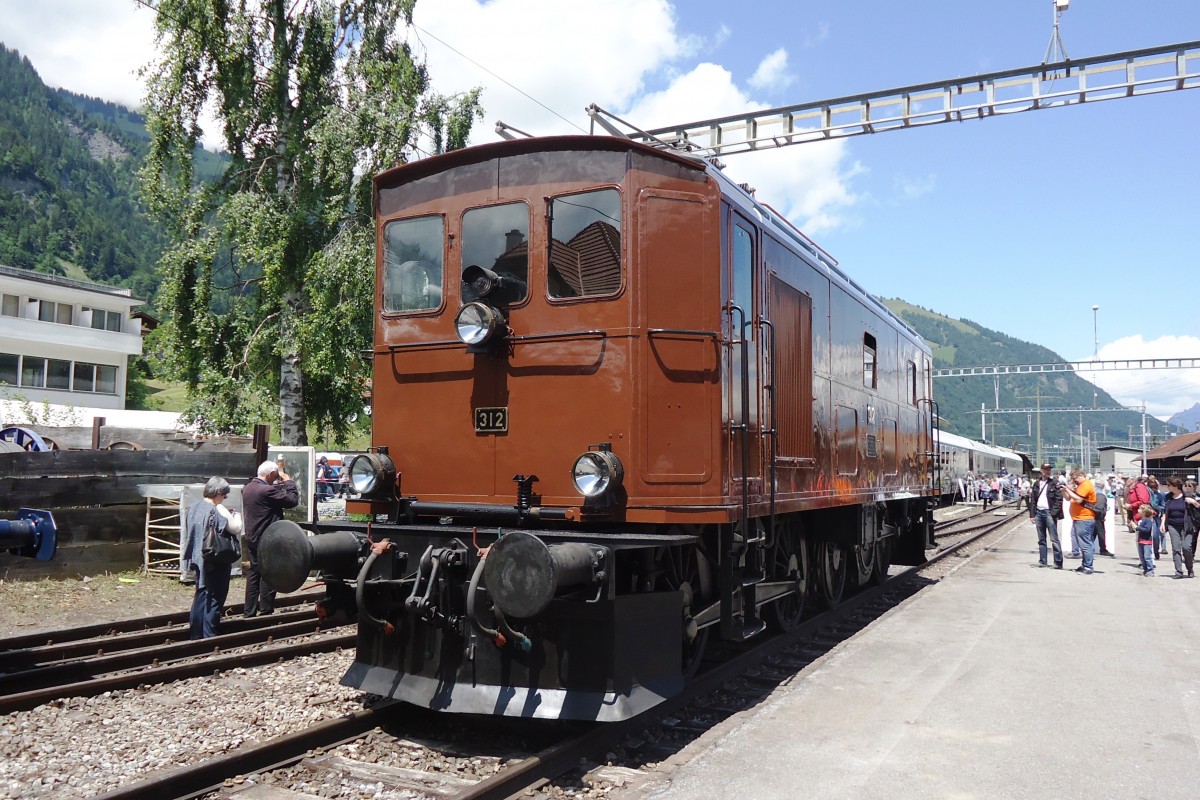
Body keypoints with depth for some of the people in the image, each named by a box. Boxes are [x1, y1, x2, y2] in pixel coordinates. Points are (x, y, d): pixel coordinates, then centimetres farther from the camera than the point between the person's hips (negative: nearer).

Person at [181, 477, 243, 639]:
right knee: (215, 598, 3)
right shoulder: (218, 510, -18)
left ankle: (195, 634, 22)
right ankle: (209, 636, 6)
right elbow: (236, 528, -17)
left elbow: (188, 532, 15)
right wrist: (235, 515, 0)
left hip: (199, 559, 7)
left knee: (201, 595, 17)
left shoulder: (193, 507, 4)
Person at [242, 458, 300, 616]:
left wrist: (282, 484, 12)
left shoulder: (247, 489, 7)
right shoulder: (267, 490, -22)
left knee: (253, 573, 14)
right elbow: (293, 500, -17)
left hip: (252, 538, 9)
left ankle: (249, 612, 18)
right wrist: (289, 482, -5)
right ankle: (265, 611, 5)